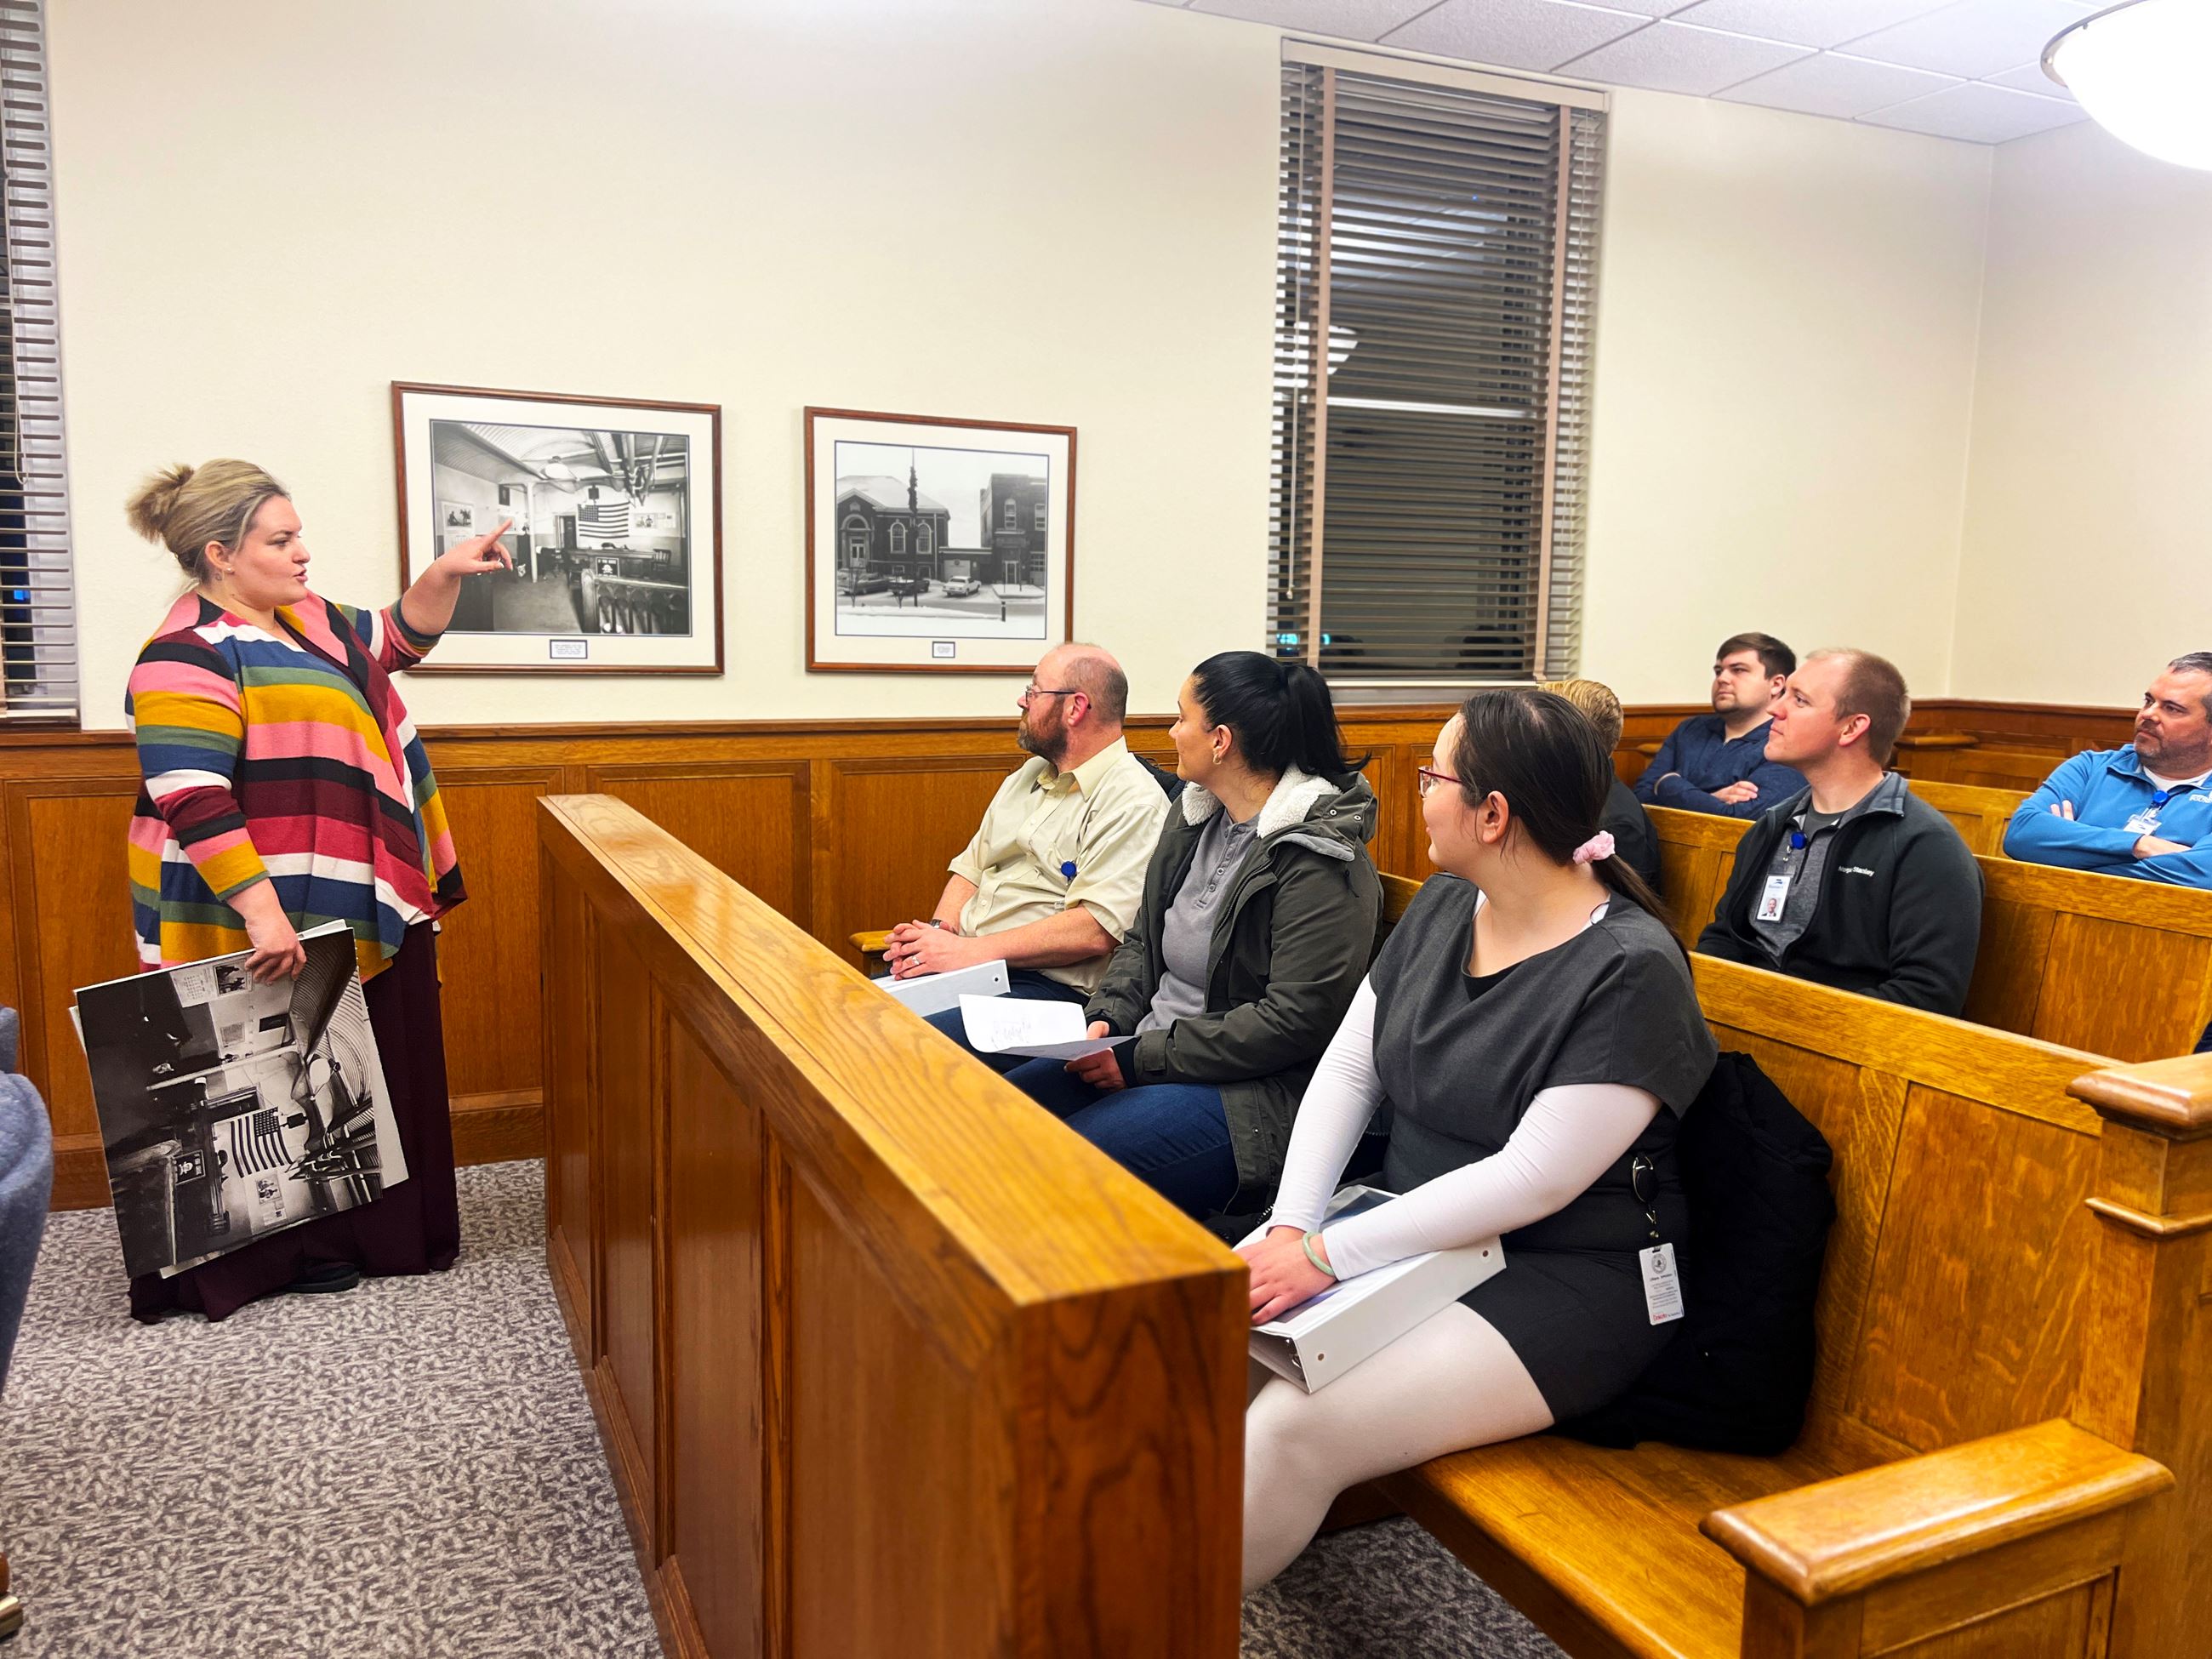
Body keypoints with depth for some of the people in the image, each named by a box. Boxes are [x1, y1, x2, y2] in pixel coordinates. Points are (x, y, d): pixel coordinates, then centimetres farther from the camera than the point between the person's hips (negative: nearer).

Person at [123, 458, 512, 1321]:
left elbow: (395, 641, 25)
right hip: (264, 927, -9)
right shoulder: (189, 658, -17)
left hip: (359, 916, 9)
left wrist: (442, 575, 7)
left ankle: (358, 1235, 29)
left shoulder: (305, 619, 11)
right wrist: (262, 913, -29)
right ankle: (269, 1259, 18)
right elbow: (193, 801, -24)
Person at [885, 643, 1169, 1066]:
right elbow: (971, 866, 21)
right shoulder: (1031, 774, 19)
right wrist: (939, 932, -1)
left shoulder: (1133, 802, -10)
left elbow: (1095, 929, -21)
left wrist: (970, 951, -19)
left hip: (1051, 988, -8)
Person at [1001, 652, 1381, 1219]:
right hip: (1145, 1051, 8)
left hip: (1248, 1091, -8)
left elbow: (1295, 1020, -21)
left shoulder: (1319, 860, -17)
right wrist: (1108, 1019, -2)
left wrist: (1143, 1059, -19)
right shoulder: (1193, 815, 10)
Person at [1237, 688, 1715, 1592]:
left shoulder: (1632, 970, -18)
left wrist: (1328, 1255, -23)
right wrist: (1289, 1226, -12)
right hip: (1414, 1229, 7)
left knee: (1294, 1430, -25)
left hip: (1569, 1277, -7)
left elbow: (1532, 1180, -23)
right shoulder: (1440, 908, 5)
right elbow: (1346, 1073, 4)